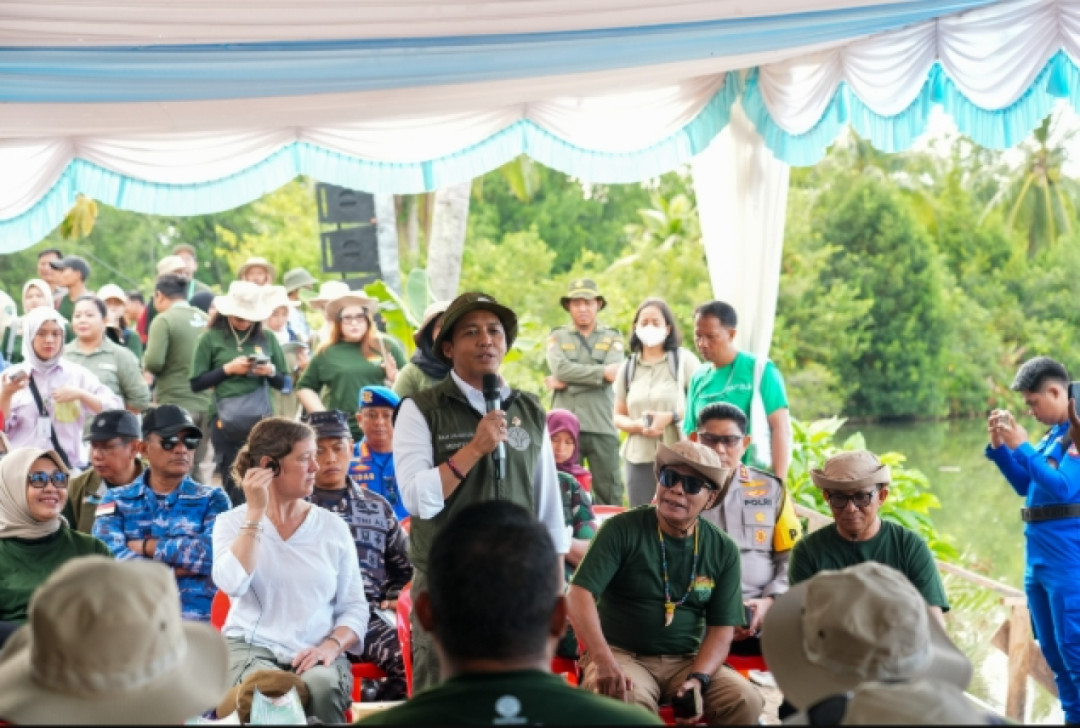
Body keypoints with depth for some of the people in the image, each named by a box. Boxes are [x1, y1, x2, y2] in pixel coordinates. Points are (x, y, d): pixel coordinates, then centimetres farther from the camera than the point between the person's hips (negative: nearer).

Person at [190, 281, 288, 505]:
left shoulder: (267, 339, 9)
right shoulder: (211, 338, 2)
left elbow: (285, 383, 13)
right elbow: (196, 383, 1)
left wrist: (271, 372, -8)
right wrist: (228, 369, -9)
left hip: (262, 420, 2)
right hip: (226, 422, -2)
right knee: (234, 486, 1)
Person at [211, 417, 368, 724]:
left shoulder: (333, 527, 10)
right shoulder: (232, 522, 6)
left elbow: (354, 607, 10)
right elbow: (232, 584, -14)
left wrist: (332, 645, -11)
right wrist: (255, 514, -11)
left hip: (316, 655, 2)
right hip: (251, 647, -2)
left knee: (321, 688, -33)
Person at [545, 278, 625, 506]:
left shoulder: (612, 338, 13)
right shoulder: (557, 337, 13)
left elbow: (612, 375, -5)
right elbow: (560, 368, -6)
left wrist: (565, 382, -7)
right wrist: (602, 372, -9)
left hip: (602, 427, 0)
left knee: (609, 496, 0)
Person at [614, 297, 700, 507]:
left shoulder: (684, 360, 1)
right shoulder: (628, 367, 14)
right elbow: (618, 416, 15)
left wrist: (671, 417, -16)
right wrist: (637, 425, -6)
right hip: (638, 457, 4)